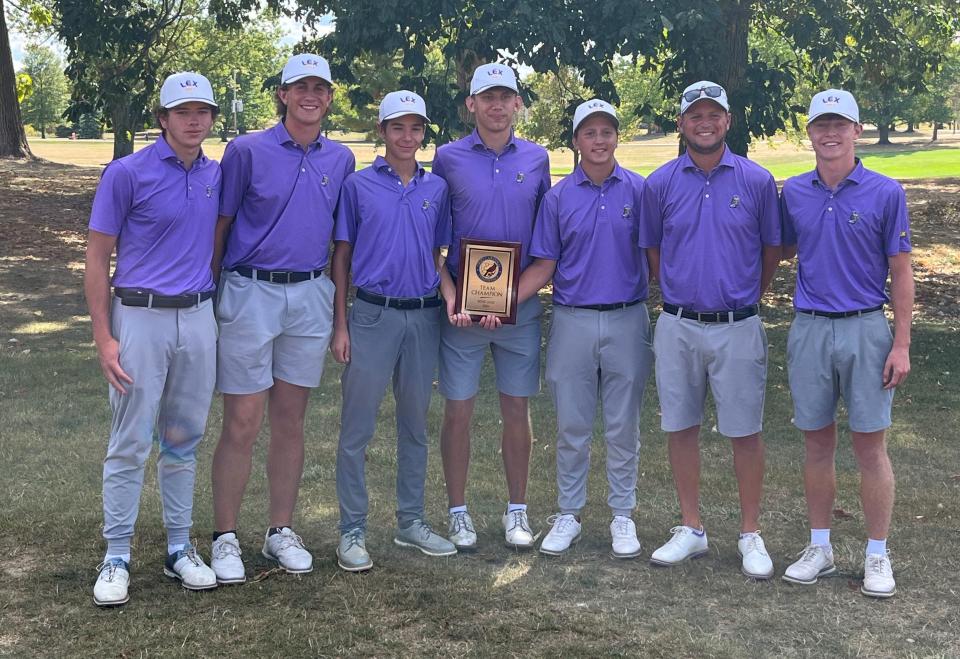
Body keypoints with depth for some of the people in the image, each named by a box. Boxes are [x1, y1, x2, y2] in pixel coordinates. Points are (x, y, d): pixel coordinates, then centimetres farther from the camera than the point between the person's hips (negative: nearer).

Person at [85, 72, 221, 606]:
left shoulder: (217, 176, 8)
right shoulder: (127, 174, -7)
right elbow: (97, 259, -6)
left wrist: (219, 310, 10)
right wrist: (104, 338, -11)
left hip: (199, 320, 5)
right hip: (141, 320, -4)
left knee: (185, 440, 12)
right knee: (131, 444, 0)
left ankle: (180, 548, 23)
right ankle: (117, 557, 11)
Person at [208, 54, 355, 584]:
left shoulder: (340, 159, 9)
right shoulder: (246, 151, -3)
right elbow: (219, 226, 0)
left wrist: (338, 304, 13)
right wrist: (213, 293, -2)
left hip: (311, 297, 4)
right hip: (250, 294, -4)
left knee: (290, 422, 10)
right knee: (242, 425, -2)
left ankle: (281, 531, 21)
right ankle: (225, 537, 9)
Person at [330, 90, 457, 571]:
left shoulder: (437, 189, 9)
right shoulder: (359, 185, 1)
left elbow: (440, 256, 14)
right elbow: (341, 257, 2)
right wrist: (340, 325, -4)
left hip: (423, 316, 3)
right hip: (372, 314, -3)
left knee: (415, 424, 12)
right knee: (357, 427, -1)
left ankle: (411, 522, 23)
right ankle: (352, 531, 7)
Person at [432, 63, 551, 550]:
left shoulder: (536, 159, 6)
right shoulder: (448, 158, 1)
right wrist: (450, 295, -10)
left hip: (521, 304, 2)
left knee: (517, 409, 8)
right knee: (458, 411, 3)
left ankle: (517, 511, 20)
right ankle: (458, 513, 16)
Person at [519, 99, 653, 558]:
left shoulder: (639, 190, 2)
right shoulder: (558, 197, 4)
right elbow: (544, 266, 3)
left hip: (627, 321, -1)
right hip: (572, 320, 1)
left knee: (623, 427, 7)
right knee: (571, 427, 7)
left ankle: (623, 515, 19)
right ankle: (568, 515, 19)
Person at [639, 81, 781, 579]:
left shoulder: (757, 181, -2)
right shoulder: (661, 183, 1)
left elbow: (772, 249, 8)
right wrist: (678, 295, 12)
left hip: (737, 327, -2)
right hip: (678, 327, 2)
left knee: (745, 431, 4)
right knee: (680, 427, 9)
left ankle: (750, 535, 17)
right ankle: (690, 530, 22)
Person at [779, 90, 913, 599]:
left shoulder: (885, 193, -3)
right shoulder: (793, 193, 5)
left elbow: (901, 273, -2)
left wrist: (901, 344, -7)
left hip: (866, 330, -3)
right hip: (809, 330, 3)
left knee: (870, 447, 3)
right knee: (817, 444, 10)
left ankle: (877, 556, 14)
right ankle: (819, 547, 22)